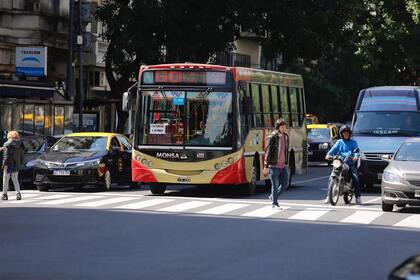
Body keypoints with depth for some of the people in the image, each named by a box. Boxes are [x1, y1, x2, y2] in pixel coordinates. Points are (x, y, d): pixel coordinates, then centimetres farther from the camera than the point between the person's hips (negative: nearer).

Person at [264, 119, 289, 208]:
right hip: (274, 166, -6)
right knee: (275, 185, -1)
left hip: (283, 166, 6)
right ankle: (274, 203, 11)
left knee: (285, 183, 6)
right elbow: (267, 153, -12)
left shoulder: (285, 137, 8)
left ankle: (273, 196, 27)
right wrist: (266, 167, -15)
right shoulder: (272, 138, -11)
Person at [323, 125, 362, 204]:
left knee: (355, 178, -21)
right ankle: (329, 196, -9)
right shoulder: (339, 142, 16)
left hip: (351, 163, -1)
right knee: (332, 177, -16)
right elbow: (333, 149, 2)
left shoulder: (353, 142, 12)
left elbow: (356, 150, -4)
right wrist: (328, 155, -19)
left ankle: (358, 197, -11)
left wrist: (356, 156, -27)